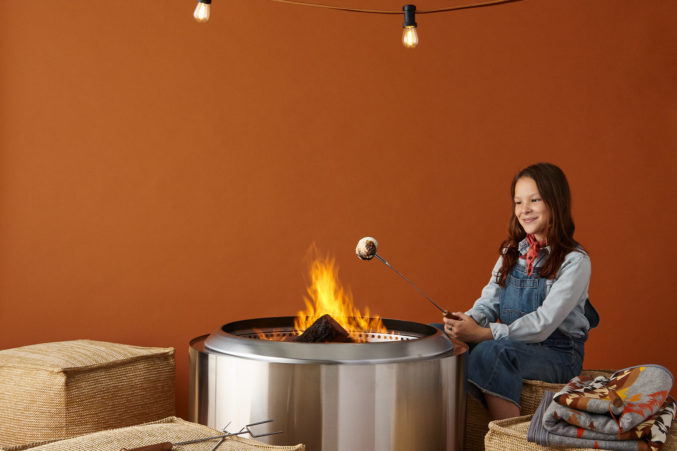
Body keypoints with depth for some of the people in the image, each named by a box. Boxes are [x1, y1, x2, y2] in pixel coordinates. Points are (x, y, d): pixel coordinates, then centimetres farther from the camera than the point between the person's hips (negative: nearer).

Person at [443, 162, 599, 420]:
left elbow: (542, 324, -19)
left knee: (490, 352, -36)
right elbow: (489, 301, 8)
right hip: (512, 343, 7)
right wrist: (469, 321, -17)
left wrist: (484, 333, -27)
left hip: (557, 355, -7)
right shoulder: (511, 253, 13)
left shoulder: (575, 261, -9)